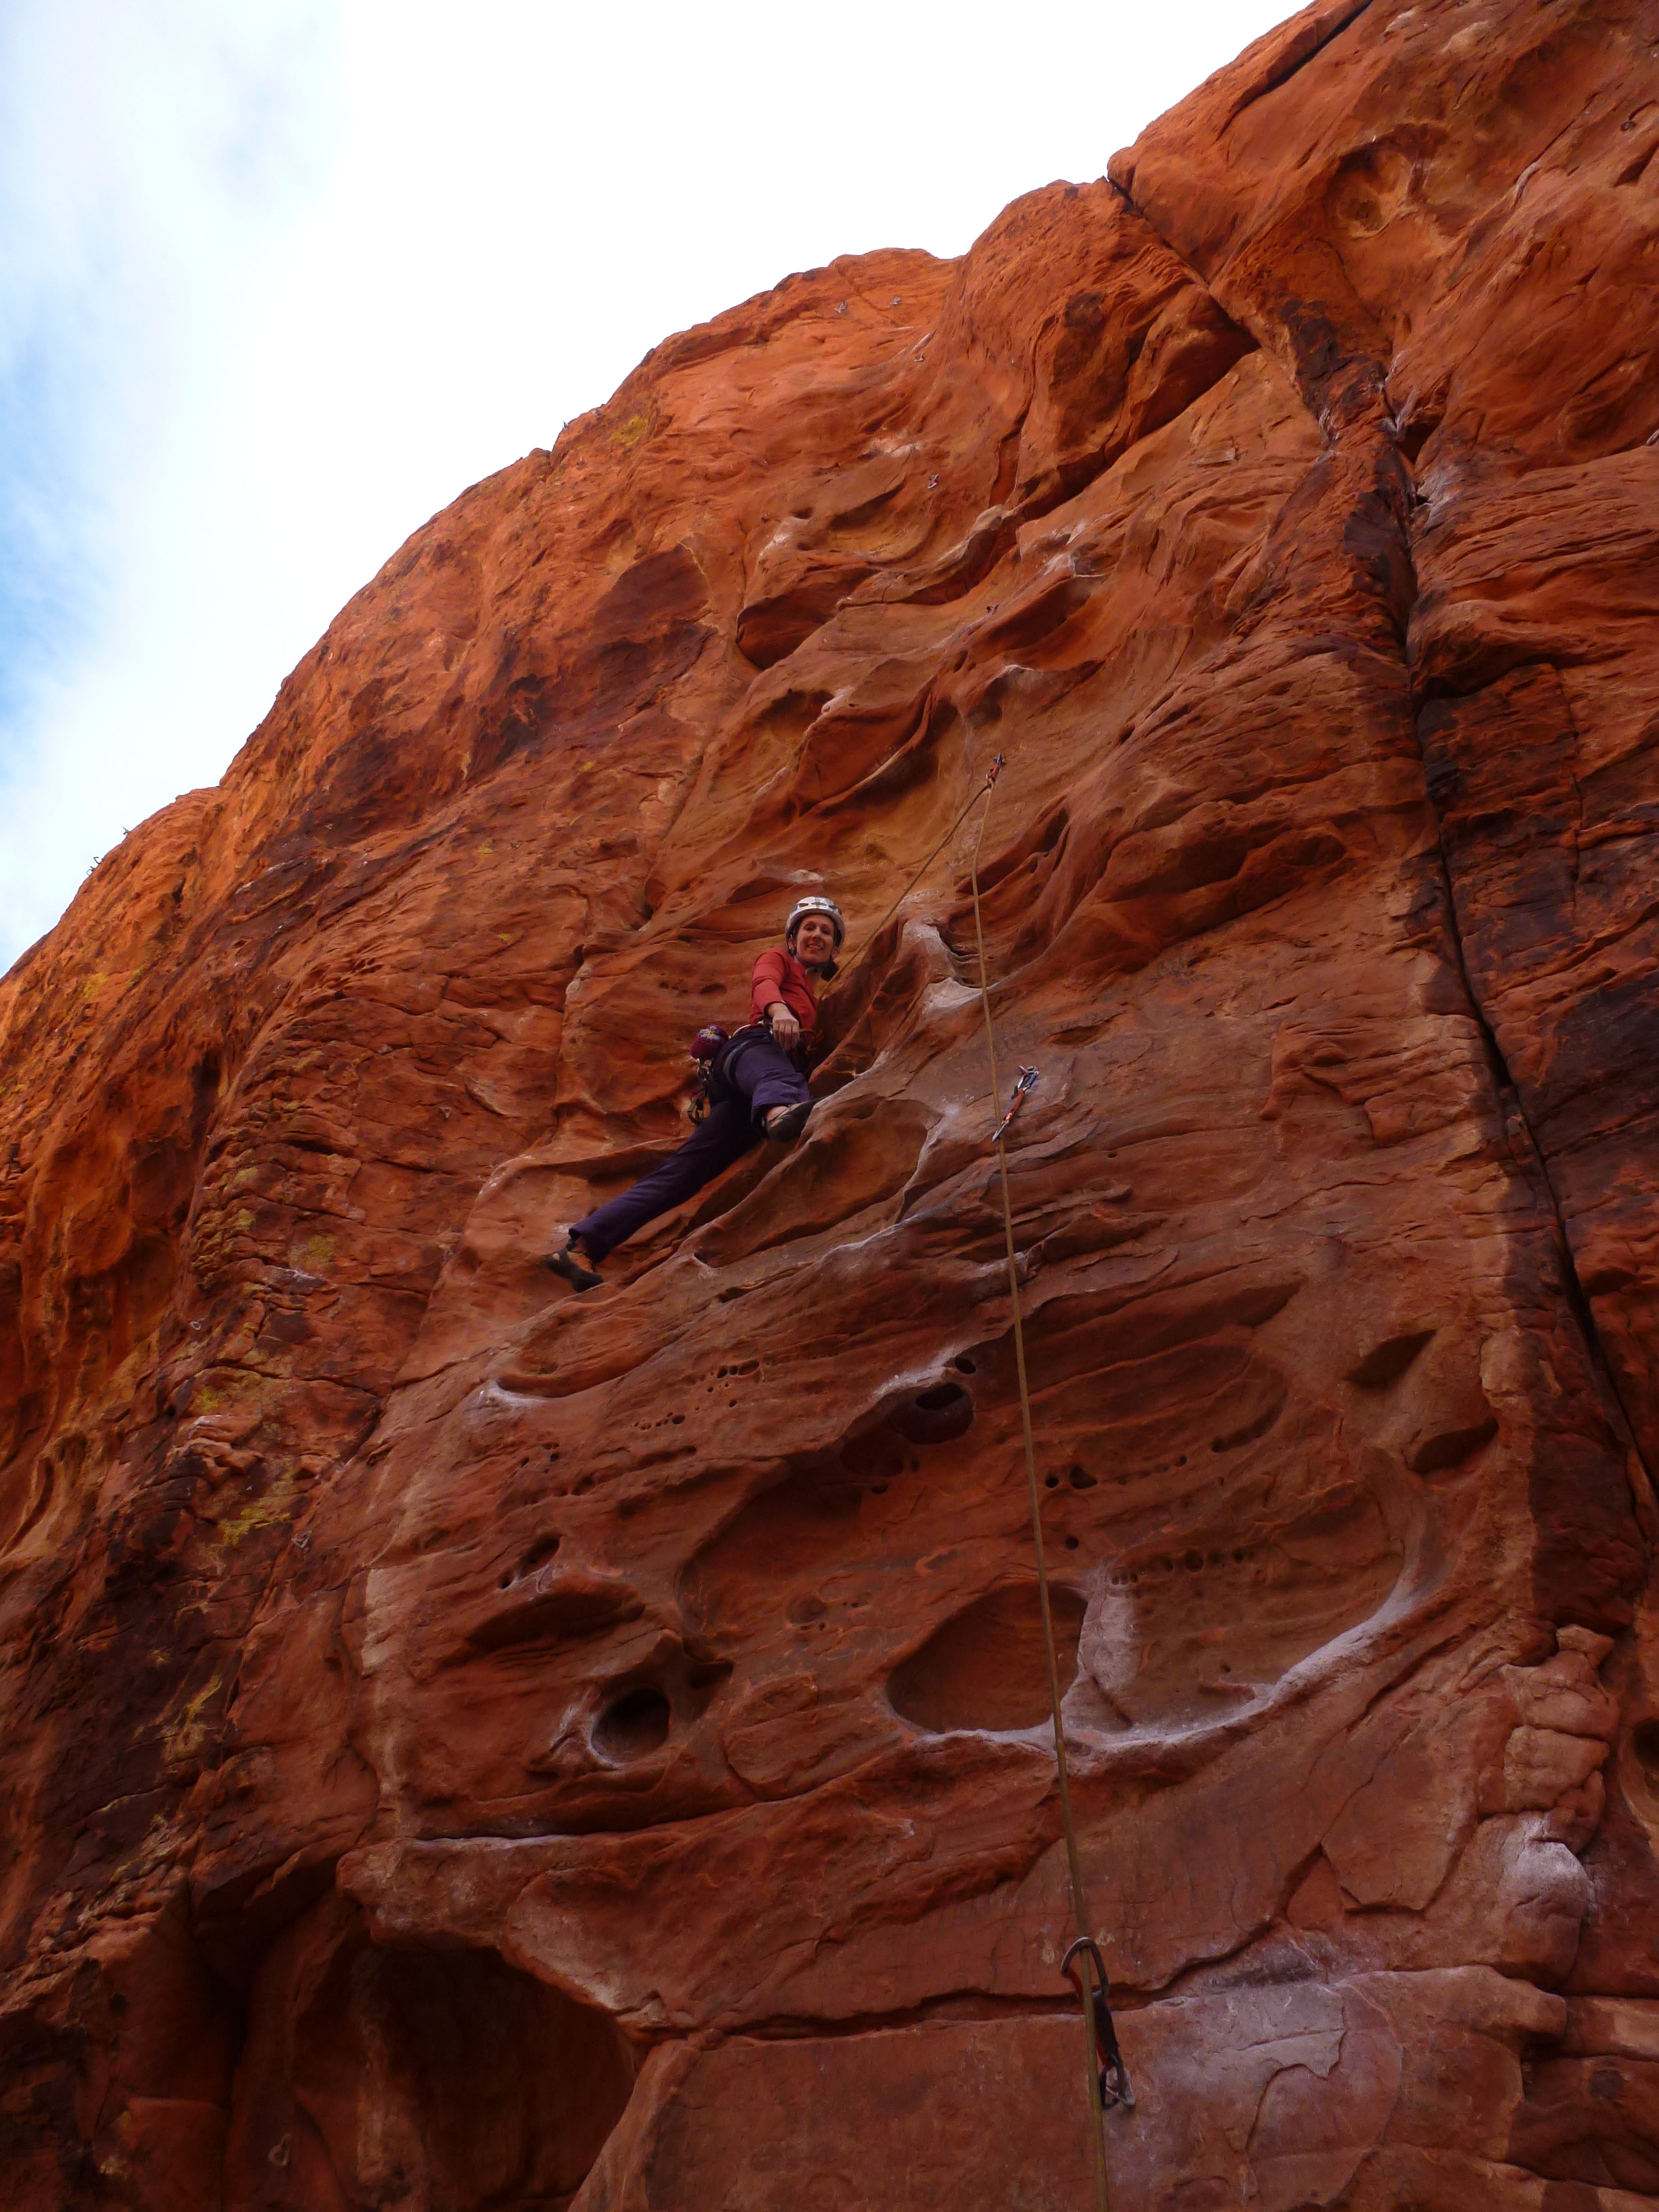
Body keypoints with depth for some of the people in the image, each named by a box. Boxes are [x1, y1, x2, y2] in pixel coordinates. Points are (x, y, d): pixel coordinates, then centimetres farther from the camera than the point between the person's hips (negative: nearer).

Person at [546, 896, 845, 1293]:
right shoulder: (777, 960, 21)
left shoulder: (816, 998, 43)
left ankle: (581, 1245, -20)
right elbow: (764, 983, -4)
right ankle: (780, 1111, -83)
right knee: (771, 1068, -44)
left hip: (749, 1095, 5)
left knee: (683, 1170, -12)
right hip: (752, 1047, -5)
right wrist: (778, 1009, -27)